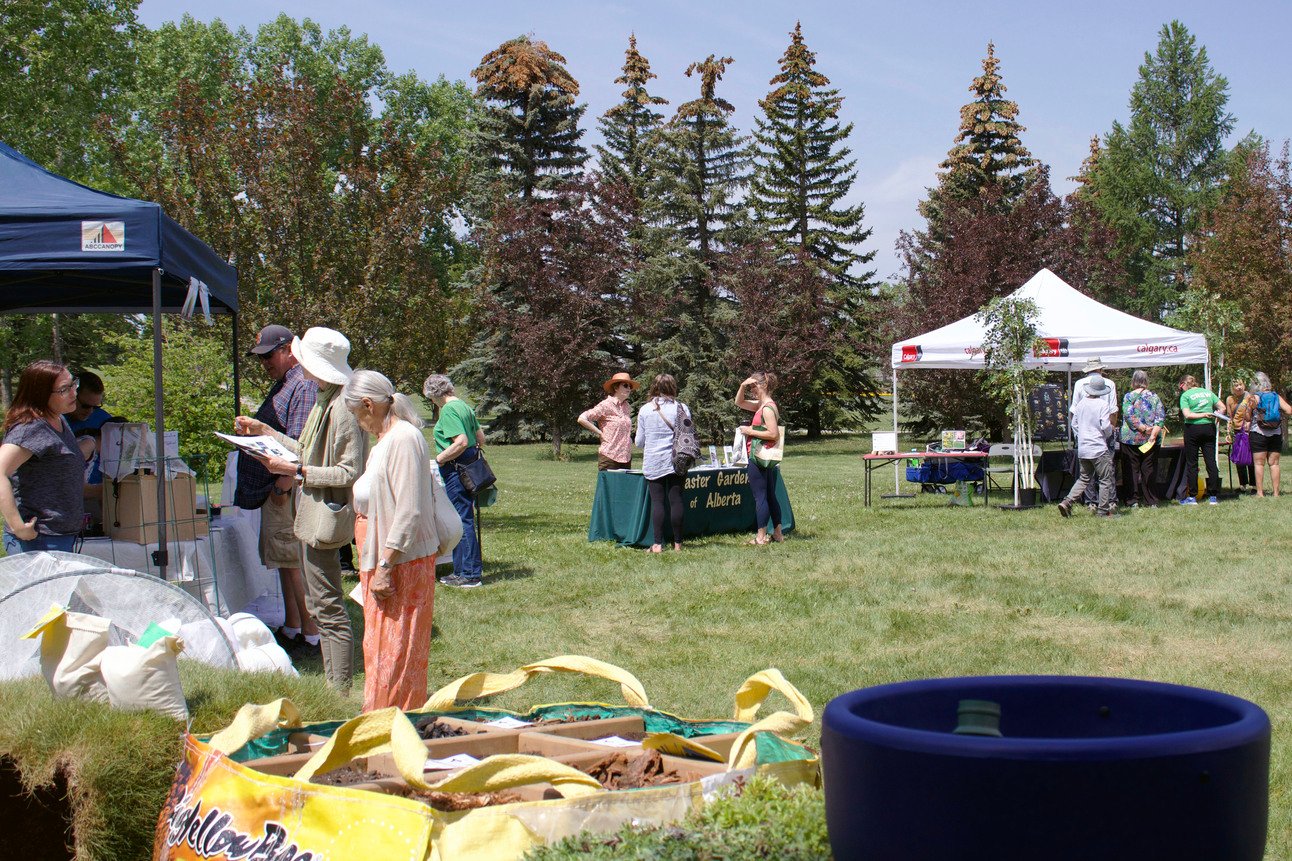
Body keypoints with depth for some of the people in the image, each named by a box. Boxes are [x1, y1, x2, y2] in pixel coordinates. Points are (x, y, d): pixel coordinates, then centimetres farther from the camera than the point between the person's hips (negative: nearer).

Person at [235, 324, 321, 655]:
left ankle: (311, 635, -2)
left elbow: (299, 442, -22)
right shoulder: (283, 382, 17)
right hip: (274, 487, 11)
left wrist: (283, 483, -23)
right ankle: (291, 628, 25)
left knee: (295, 560, -7)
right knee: (286, 560, 16)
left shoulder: (304, 384, -16)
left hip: (290, 488, -11)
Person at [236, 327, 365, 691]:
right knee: (320, 606, 16)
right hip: (315, 515, 11)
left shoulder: (342, 408, -20)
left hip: (326, 516, -11)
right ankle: (333, 685, 23)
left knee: (329, 609, -5)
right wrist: (265, 432, 25)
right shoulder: (324, 402, 12)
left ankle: (340, 693, 2)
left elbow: (349, 472, -21)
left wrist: (296, 471, -21)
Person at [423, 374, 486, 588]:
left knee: (462, 520, -5)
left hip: (456, 470, -10)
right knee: (464, 519, 15)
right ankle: (462, 570, 21)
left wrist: (440, 458, -15)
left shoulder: (448, 410, -16)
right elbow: (480, 437, 20)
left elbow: (461, 442, -25)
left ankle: (470, 574, -2)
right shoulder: (464, 406, 14)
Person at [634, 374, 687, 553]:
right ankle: (677, 543, 8)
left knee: (657, 501, 1)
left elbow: (639, 442, 5)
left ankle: (657, 544, -4)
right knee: (676, 500, 5)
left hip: (653, 463, 0)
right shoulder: (682, 409, -1)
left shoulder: (645, 410, 0)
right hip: (676, 462, 0)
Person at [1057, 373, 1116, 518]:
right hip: (1099, 448, -6)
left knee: (1084, 478, 16)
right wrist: (1109, 434, 6)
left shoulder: (1081, 403, 6)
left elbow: (1074, 424, 13)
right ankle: (1103, 510, 6)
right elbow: (1106, 426, -15)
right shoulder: (1102, 404, -12)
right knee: (1105, 479, 5)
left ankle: (1067, 502, 1)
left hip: (1082, 448, 6)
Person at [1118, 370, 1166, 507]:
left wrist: (1144, 428, -13)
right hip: (1151, 440, 3)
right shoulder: (1154, 397, 6)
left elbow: (1129, 416, -14)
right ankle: (1151, 500, 8)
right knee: (1149, 469, 8)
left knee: (1132, 469, 3)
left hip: (1131, 438, -2)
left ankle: (1134, 500, 0)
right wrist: (1153, 433, -10)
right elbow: (1161, 417, -4)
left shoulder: (1128, 396, -2)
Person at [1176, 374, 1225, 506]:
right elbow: (1222, 408, 6)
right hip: (1209, 428, 4)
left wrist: (1203, 414, -8)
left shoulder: (1185, 395, -3)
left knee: (1191, 464, 3)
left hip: (1193, 429, -4)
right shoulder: (1208, 392, 11)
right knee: (1211, 462, 5)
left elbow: (1187, 415, -14)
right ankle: (1213, 496, 5)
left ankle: (1191, 496, 4)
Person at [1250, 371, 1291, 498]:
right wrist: (1280, 416, 11)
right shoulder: (1277, 396, 3)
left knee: (1259, 463, 2)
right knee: (1274, 463, 9)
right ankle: (1276, 492, 8)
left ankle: (1260, 492, -1)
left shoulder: (1254, 397, -5)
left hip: (1258, 434, -3)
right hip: (1276, 434, 3)